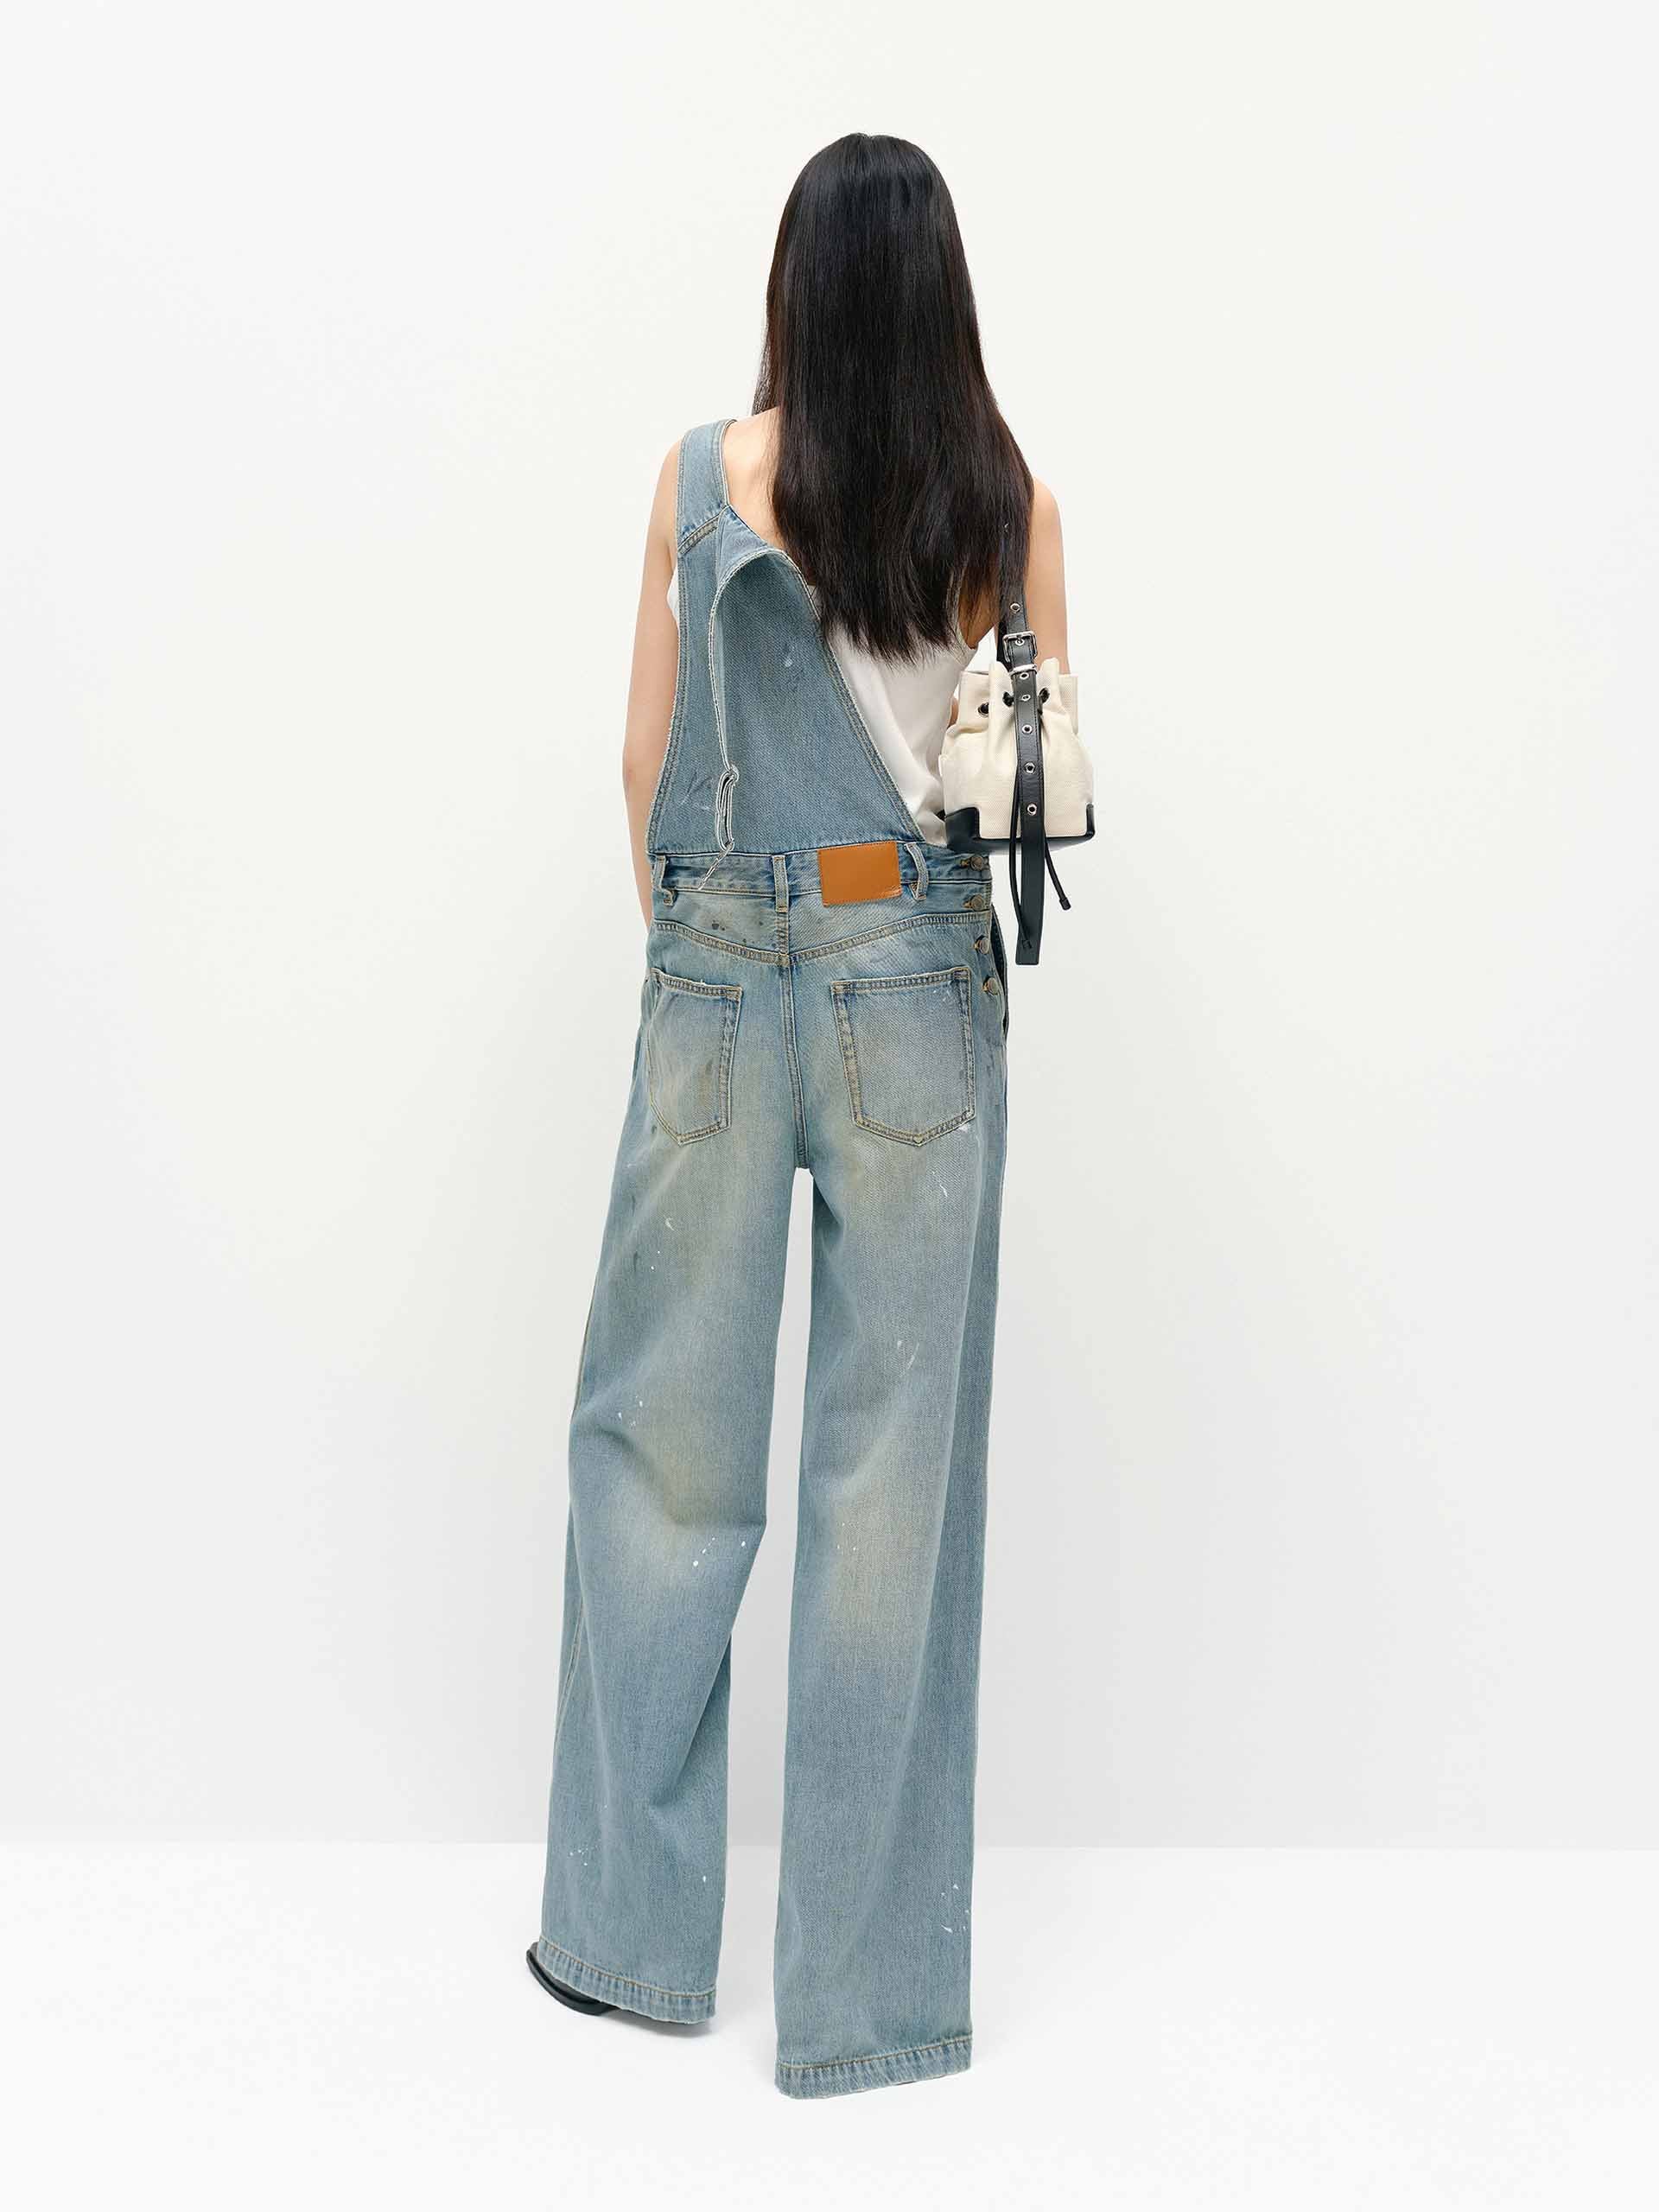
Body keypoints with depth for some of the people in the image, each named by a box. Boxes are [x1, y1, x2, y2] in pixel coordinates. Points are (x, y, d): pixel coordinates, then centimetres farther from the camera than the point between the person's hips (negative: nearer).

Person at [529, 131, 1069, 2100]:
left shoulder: (702, 474, 1)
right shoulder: (1009, 499, 1)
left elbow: (646, 758, 4)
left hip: (720, 972, 0)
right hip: (922, 977, 0)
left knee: (664, 1436, 11)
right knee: (895, 1461, 5)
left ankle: (631, 1929, 23)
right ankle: (867, 1988, 15)